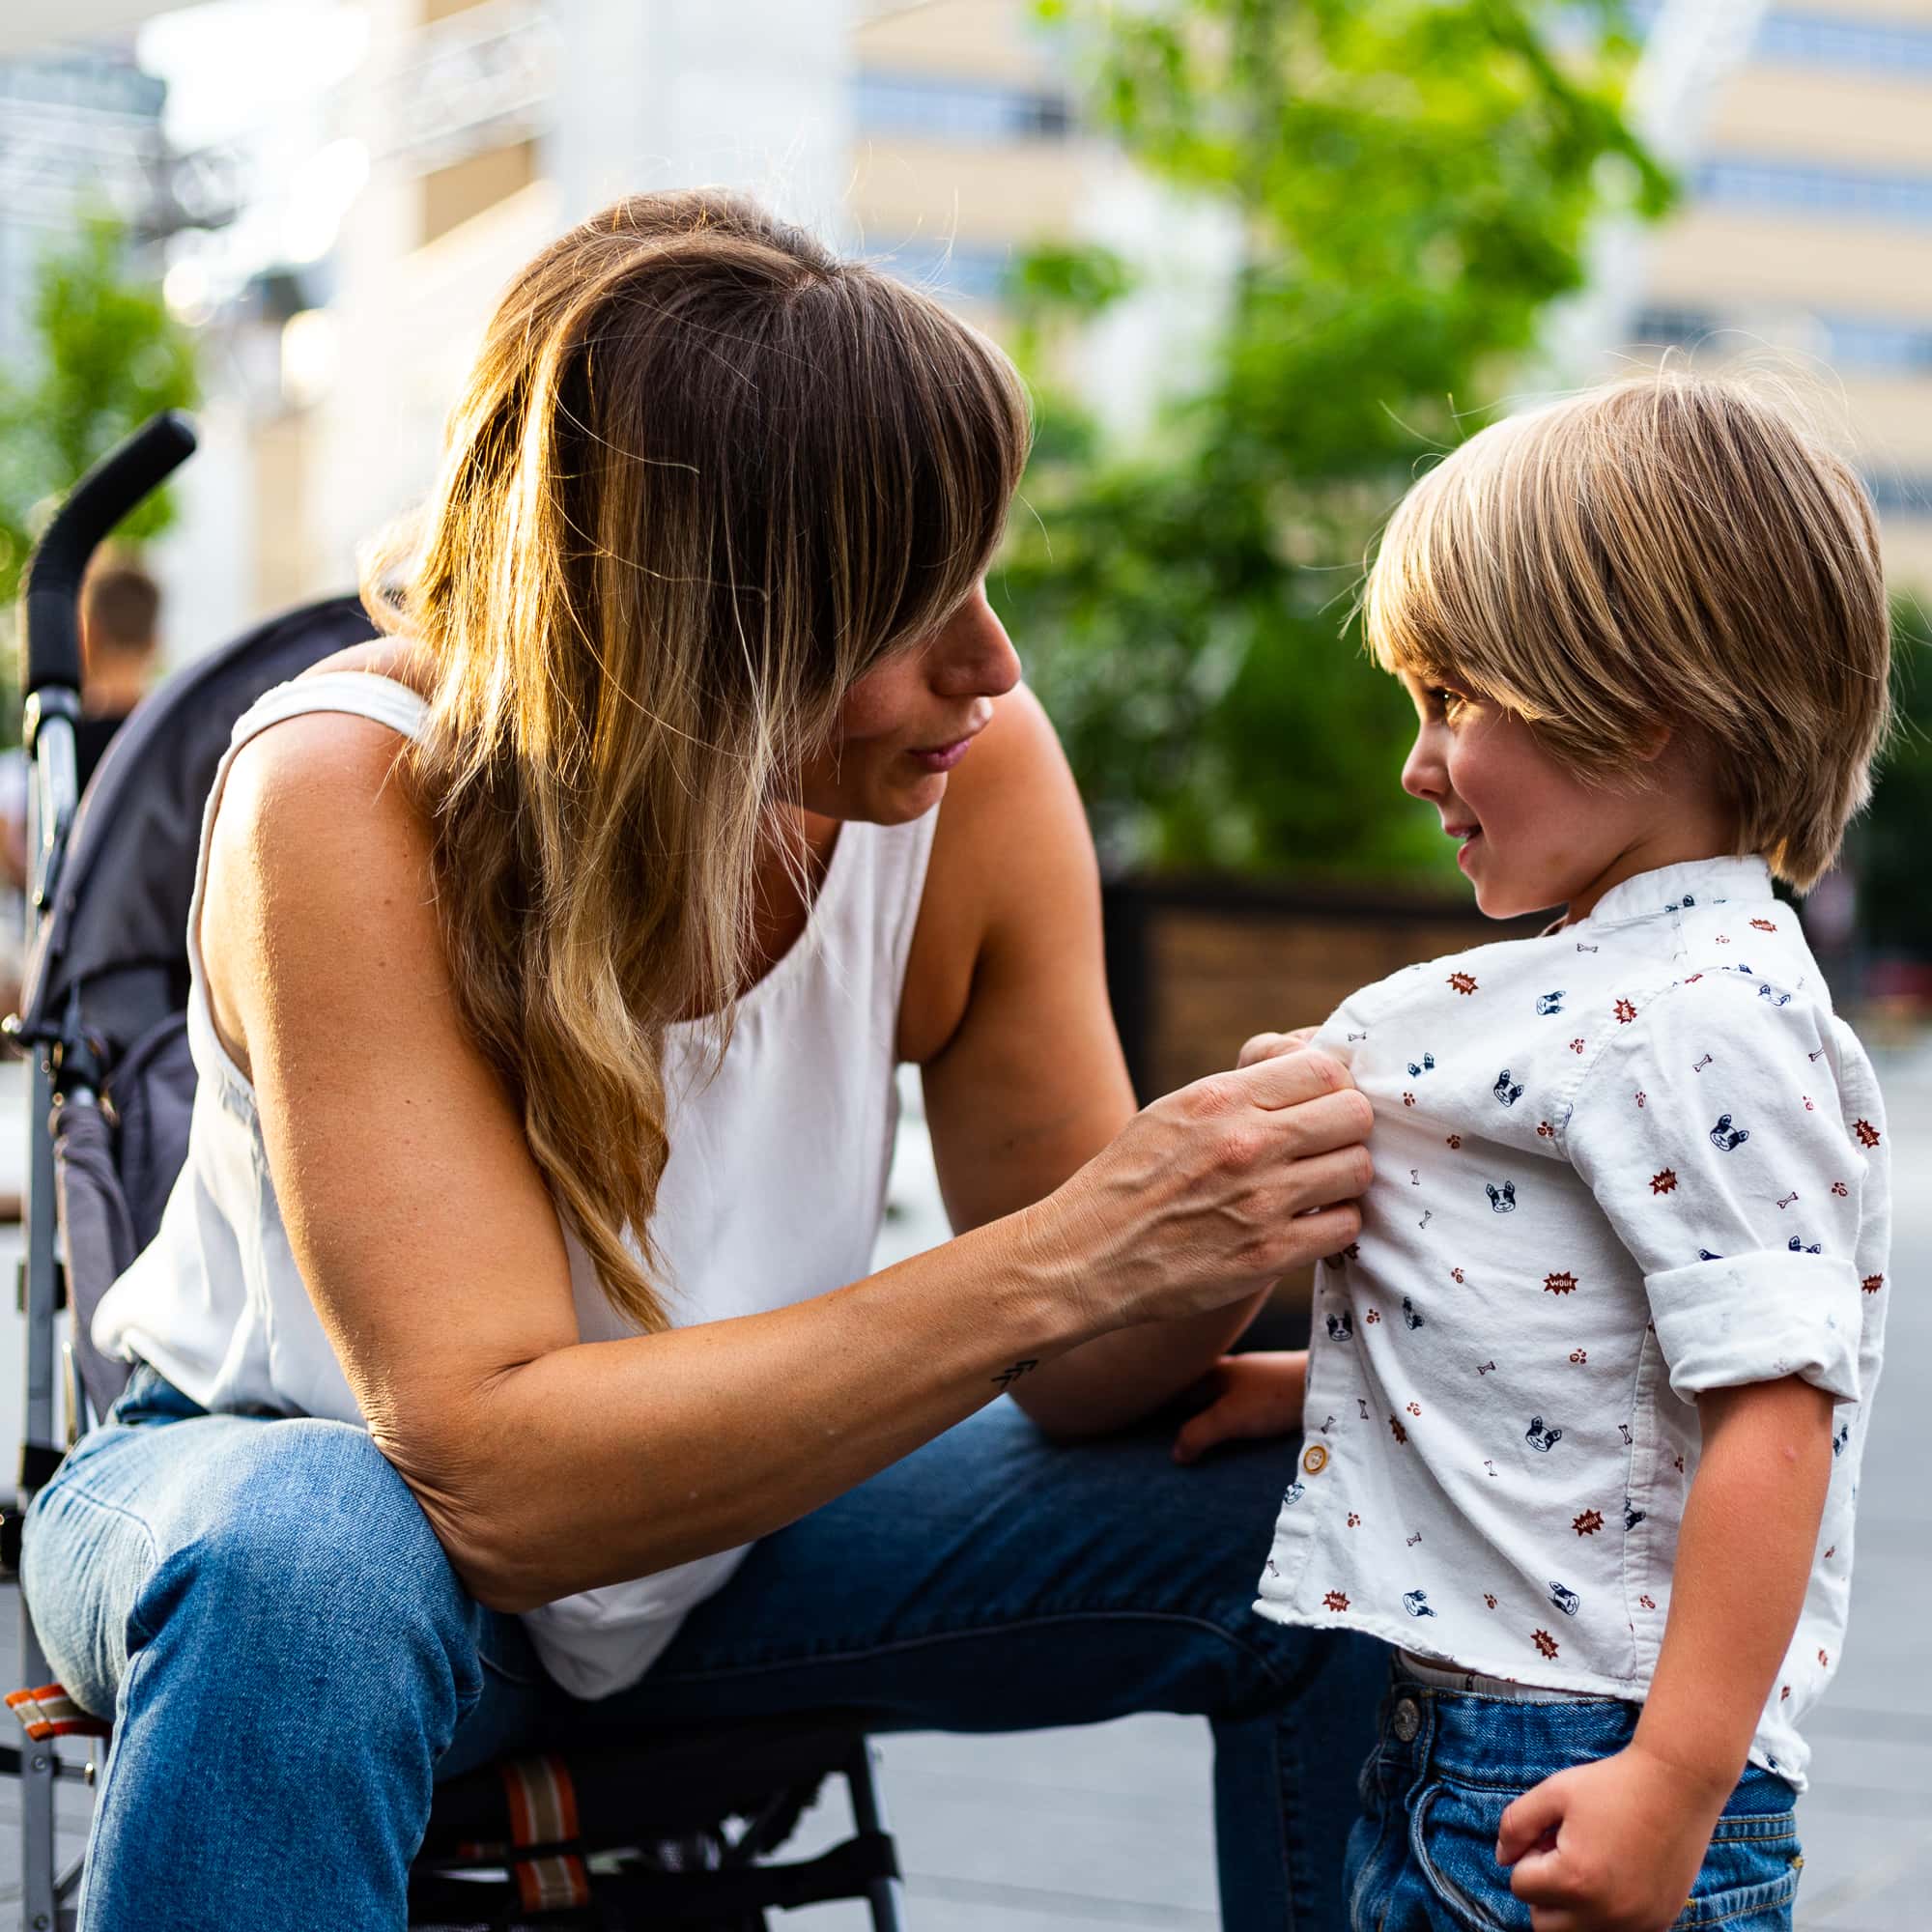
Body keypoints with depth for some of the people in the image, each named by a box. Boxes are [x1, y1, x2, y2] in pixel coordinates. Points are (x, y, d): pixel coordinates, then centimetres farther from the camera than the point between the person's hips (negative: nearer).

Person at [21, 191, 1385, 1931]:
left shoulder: (975, 767, -17)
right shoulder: (345, 800, -29)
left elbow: (1079, 1384, -10)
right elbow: (503, 1476, -36)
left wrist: (1229, 1231, -32)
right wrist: (1057, 1261, -41)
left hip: (725, 1511, 4)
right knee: (299, 1563, -39)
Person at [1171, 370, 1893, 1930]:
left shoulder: (1705, 1017, -18)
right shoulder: (1604, 983, 14)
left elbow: (1771, 1410, -24)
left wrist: (1677, 1783, -26)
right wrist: (1324, 1377, 14)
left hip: (1588, 1775, -9)